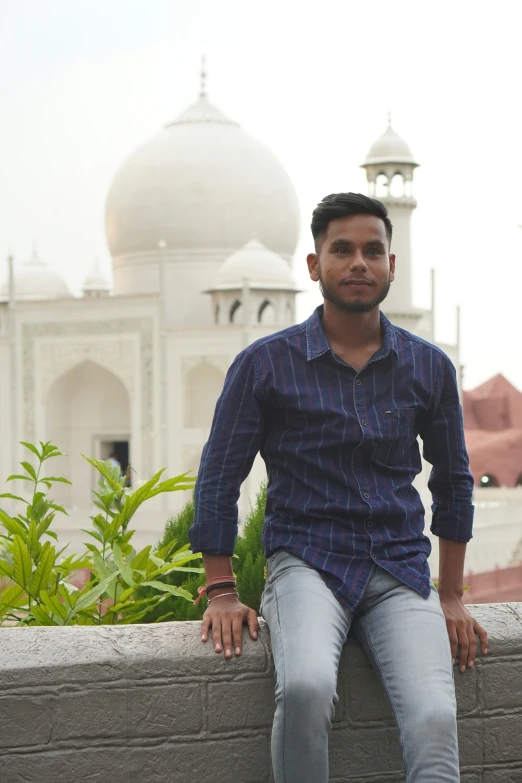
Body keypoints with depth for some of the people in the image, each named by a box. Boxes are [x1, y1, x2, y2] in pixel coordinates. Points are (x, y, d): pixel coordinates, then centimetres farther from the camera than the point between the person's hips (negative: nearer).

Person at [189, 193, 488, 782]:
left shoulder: (428, 368, 9)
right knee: (306, 688, -34)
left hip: (401, 568, 2)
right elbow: (218, 480, 6)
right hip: (307, 561, -2)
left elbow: (453, 480, 20)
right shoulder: (266, 365, 1)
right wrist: (221, 593, 2)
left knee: (434, 718, -24)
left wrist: (451, 597, 18)